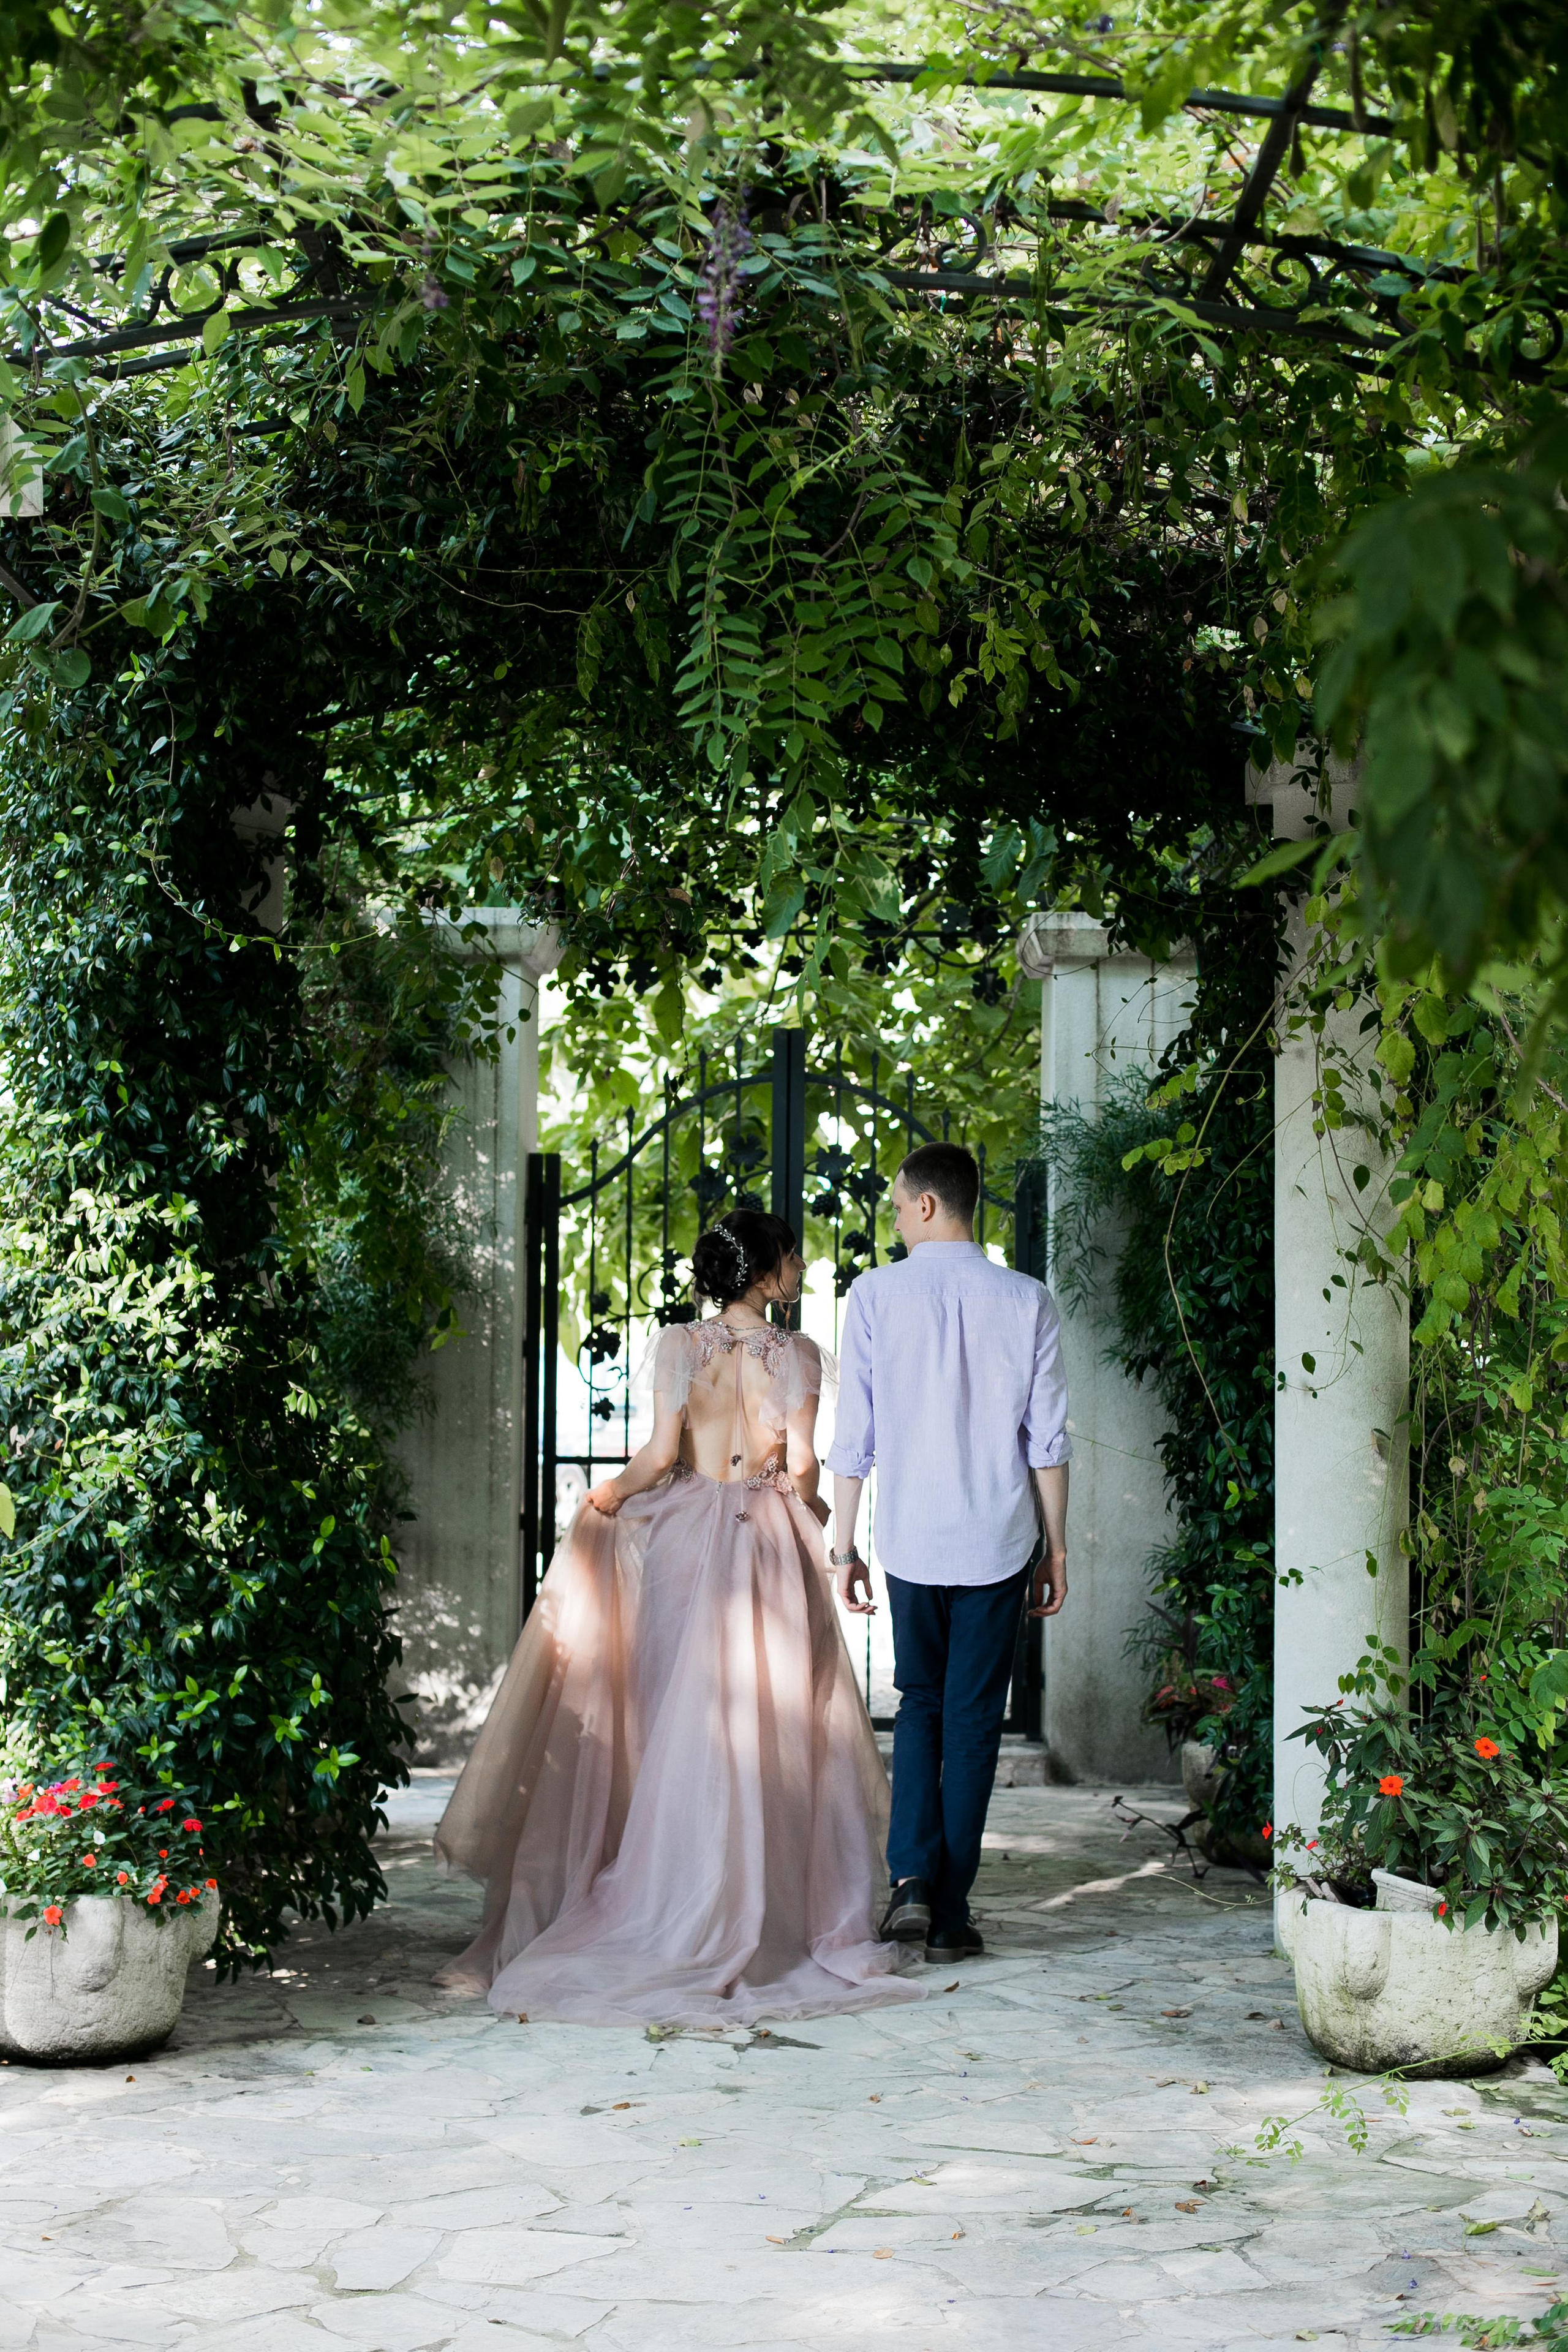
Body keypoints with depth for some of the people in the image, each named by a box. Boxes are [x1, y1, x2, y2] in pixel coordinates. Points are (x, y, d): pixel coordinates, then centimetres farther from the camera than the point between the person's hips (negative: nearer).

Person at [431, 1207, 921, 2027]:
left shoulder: (679, 1344, -1)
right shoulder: (797, 1353, -2)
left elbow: (661, 1454, -6)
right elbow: (803, 1466, -5)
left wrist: (607, 1495, 10)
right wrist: (811, 1513, 15)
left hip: (687, 1535, 1)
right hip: (771, 1546, -1)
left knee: (685, 1723, 6)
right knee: (772, 1731, 5)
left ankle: (684, 1917, 8)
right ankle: (778, 1911, 6)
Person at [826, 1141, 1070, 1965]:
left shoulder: (876, 1295, -5)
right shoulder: (1026, 1301, -2)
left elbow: (854, 1435, -4)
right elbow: (1048, 1439, -1)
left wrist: (845, 1543, 4)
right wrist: (1055, 1547, 8)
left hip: (910, 1535, 0)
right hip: (997, 1538, 0)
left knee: (920, 1704, 17)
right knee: (973, 1718, 8)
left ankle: (912, 1878, 0)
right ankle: (951, 1913, 9)